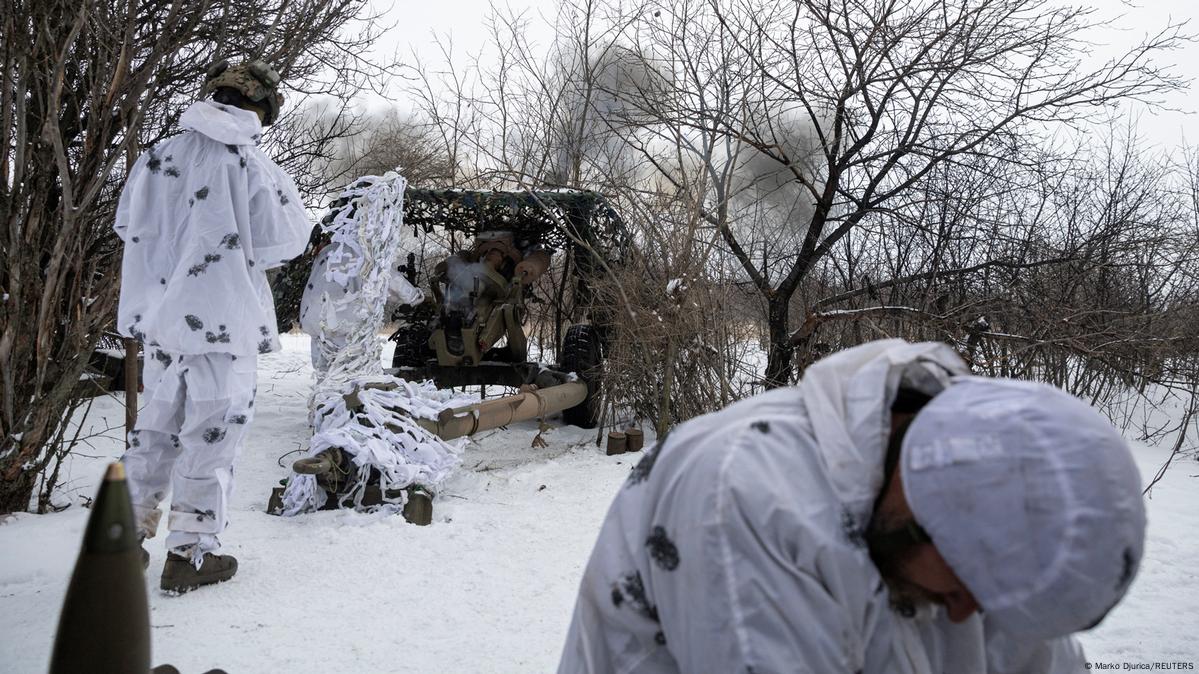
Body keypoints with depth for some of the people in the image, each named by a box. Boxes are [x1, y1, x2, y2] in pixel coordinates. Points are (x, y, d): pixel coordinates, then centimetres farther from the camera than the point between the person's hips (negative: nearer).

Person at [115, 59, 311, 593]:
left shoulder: (159, 155, 2)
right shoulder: (251, 165, -13)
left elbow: (129, 224, 11)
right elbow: (284, 241, -7)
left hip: (160, 313, 6)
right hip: (224, 318, -5)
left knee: (156, 427, 20)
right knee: (211, 432, 4)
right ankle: (190, 552, 10)